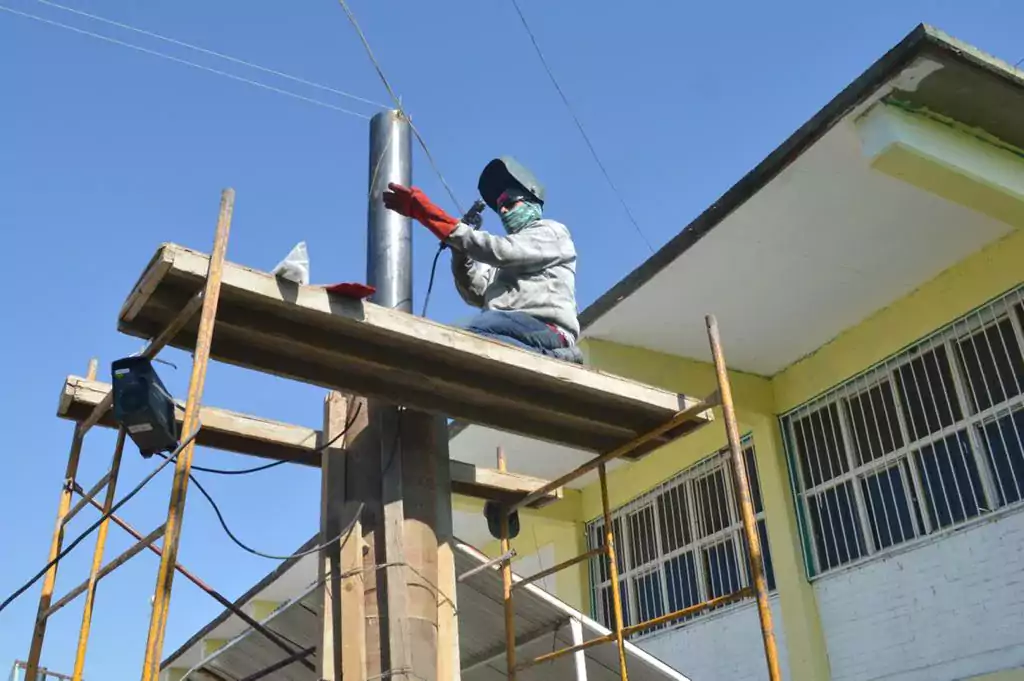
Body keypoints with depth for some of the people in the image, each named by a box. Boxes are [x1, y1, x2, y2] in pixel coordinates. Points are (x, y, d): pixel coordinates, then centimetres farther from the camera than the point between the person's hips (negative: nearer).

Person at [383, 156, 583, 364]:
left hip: (544, 330, -7)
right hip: (506, 333, 7)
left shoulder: (552, 231, 14)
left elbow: (500, 252, -5)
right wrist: (460, 248, 5)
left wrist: (432, 215, -7)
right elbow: (476, 295, 18)